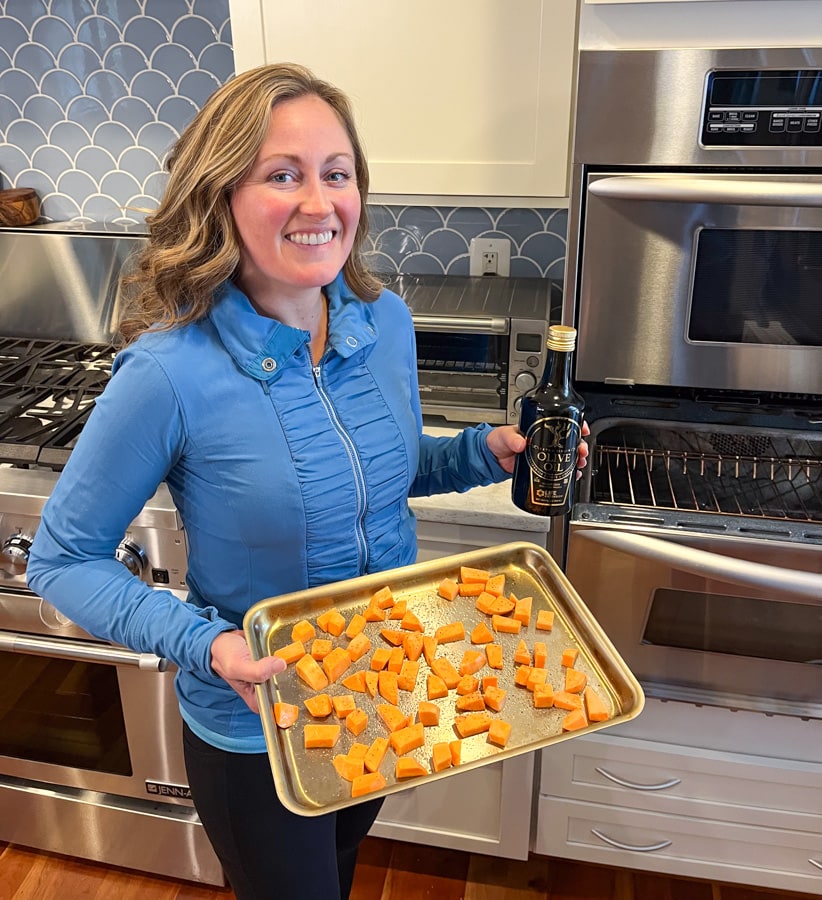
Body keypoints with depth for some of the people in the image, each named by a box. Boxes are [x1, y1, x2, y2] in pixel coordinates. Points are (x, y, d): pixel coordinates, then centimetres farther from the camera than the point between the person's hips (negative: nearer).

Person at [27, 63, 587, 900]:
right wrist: (200, 642, -29)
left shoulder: (385, 321, -12)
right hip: (256, 728, -4)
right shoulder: (171, 373, -29)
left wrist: (485, 453, -11)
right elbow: (62, 560, -16)